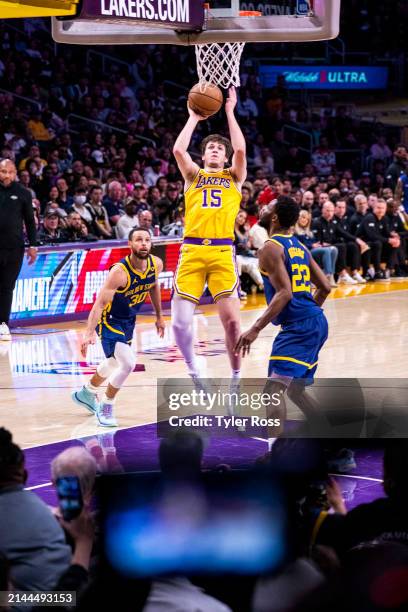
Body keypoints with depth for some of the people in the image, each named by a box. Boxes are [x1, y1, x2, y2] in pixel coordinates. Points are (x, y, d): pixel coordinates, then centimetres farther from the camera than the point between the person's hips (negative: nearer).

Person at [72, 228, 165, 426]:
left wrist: (159, 316, 18)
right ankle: (106, 407, 1)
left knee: (115, 362, 26)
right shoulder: (119, 272, -33)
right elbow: (100, 303, -36)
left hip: (129, 320, 8)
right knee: (128, 364, -22)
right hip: (110, 320, -8)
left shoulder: (156, 264, -13)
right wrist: (90, 333, -47)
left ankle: (86, 393, 53)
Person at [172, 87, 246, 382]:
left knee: (231, 319, -9)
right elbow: (178, 150, -1)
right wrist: (194, 118, 7)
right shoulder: (193, 175, 17)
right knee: (180, 321, -8)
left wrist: (230, 112, 4)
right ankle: (193, 367, 18)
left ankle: (236, 378, 7)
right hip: (192, 250, 1)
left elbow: (240, 150, -3)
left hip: (222, 252, -1)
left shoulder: (234, 177, 16)